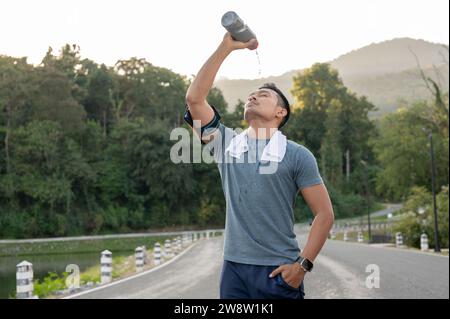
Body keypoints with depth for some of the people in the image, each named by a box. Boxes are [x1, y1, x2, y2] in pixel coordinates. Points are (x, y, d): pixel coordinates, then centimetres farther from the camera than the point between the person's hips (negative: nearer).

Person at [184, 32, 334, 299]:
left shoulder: (297, 155, 1)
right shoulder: (227, 144, 11)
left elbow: (325, 213, -1)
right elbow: (194, 98, 4)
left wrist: (303, 264, -10)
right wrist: (226, 48, 3)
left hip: (279, 272, -3)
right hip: (234, 268, 3)